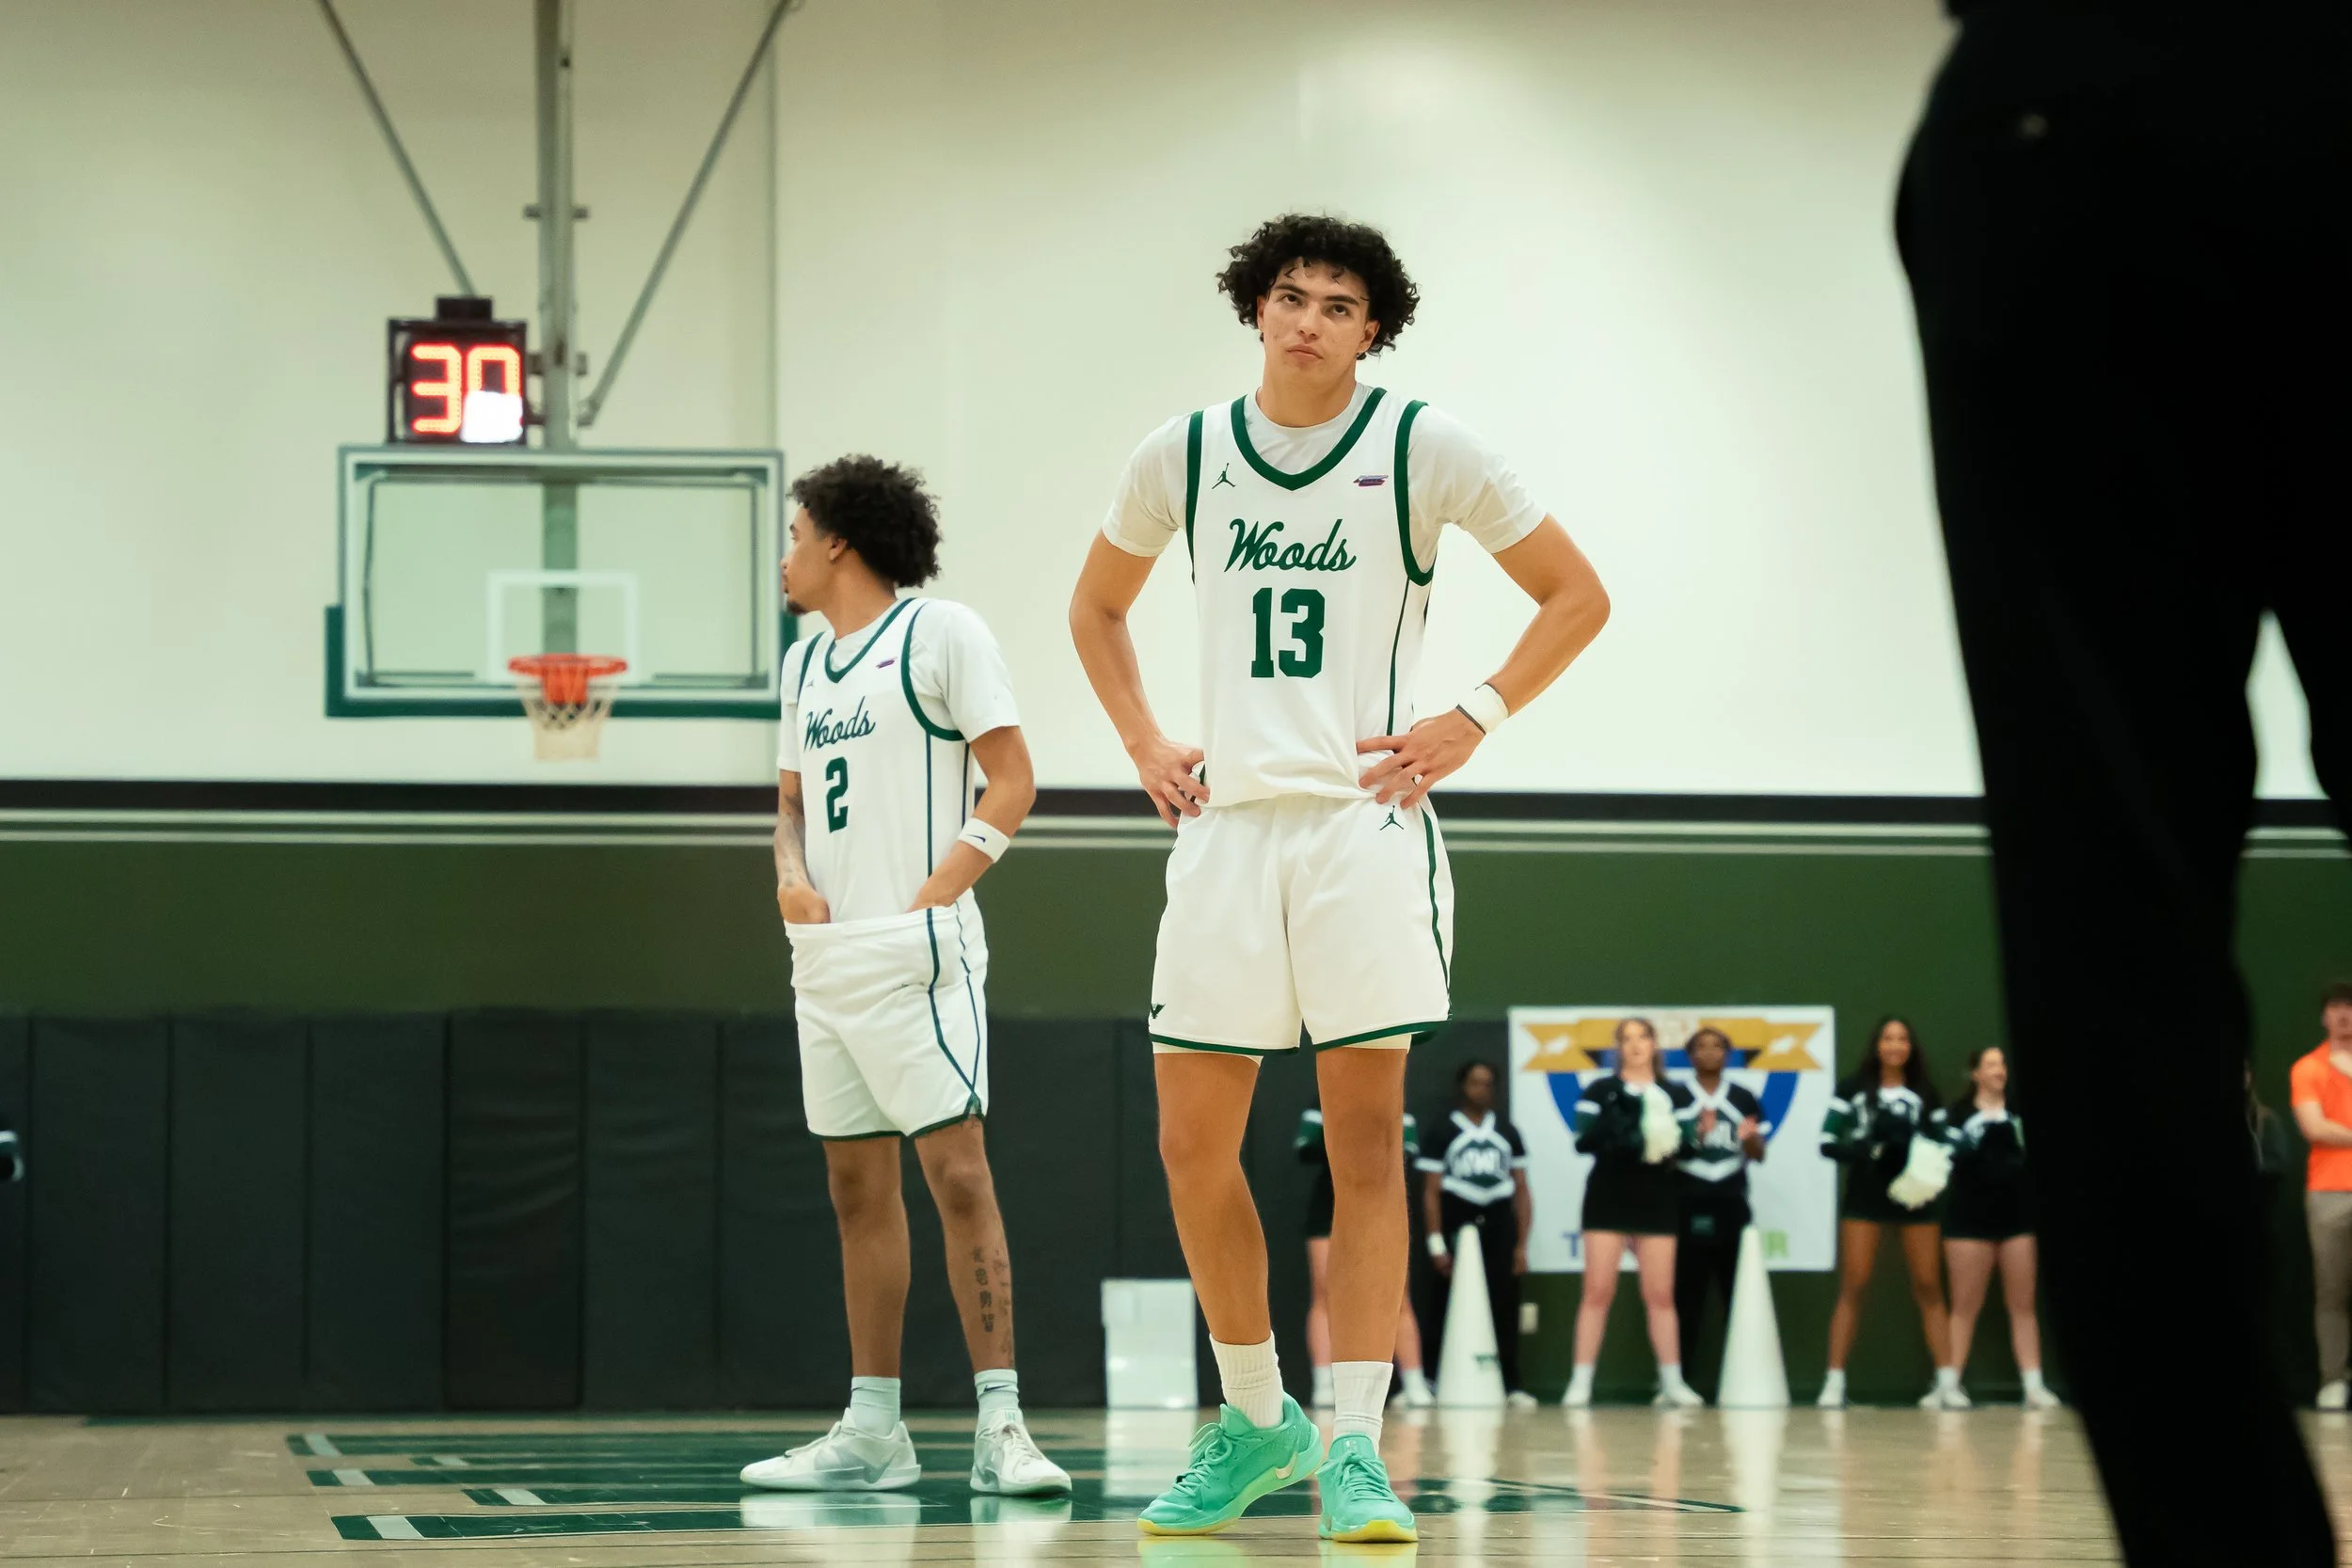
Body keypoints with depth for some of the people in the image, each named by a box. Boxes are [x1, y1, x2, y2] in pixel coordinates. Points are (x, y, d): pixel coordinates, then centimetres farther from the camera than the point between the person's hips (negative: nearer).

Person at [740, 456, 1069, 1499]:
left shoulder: (940, 633, -4)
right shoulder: (805, 659, 18)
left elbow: (1011, 782, -7)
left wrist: (930, 899, -14)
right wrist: (791, 873, 1)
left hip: (913, 953, -8)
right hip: (823, 956, 8)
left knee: (957, 1174, -13)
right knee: (858, 1187, 8)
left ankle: (1000, 1426, -14)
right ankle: (872, 1432, 12)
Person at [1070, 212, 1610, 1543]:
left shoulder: (1422, 447, -2)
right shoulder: (1184, 456, 8)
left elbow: (1577, 595, 3)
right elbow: (1098, 605, 24)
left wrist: (1473, 721, -6)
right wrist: (1143, 742, 12)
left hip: (1367, 822, -3)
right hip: (1228, 822, 4)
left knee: (1365, 1135, -6)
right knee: (1193, 1141, 2)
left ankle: (1355, 1445, -4)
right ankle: (1256, 1421, 18)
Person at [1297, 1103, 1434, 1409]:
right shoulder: (1322, 1108, 5)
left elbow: (1410, 1151, -3)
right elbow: (1303, 1150, -6)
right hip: (1331, 1208, -1)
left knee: (1398, 1299, 1)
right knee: (1324, 1298, -4)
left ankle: (1415, 1386, 6)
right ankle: (1324, 1386, -3)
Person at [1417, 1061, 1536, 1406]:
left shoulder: (1507, 1132, 15)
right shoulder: (1443, 1131, 6)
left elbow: (1521, 1190, 14)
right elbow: (1431, 1191, 3)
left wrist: (1522, 1244, 6)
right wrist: (1436, 1244, -6)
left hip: (1498, 1223, 2)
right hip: (1458, 1225, -2)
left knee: (1504, 1309, -4)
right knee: (1459, 1310, -4)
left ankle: (1511, 1384, -3)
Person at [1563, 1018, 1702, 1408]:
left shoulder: (1676, 1095, 8)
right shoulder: (1600, 1091, 3)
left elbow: (1689, 1144, 2)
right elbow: (1583, 1141, -7)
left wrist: (1670, 1142, -20)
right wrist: (1616, 1135, -25)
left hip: (1656, 1200, 2)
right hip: (1608, 1199, -2)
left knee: (1660, 1294, 4)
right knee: (1598, 1291, -4)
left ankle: (1672, 1382, 8)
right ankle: (1580, 1382, -2)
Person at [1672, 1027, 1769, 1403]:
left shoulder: (1744, 1099, 11)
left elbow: (1759, 1155, 11)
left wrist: (1751, 1138, -12)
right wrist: (1697, 1134, -18)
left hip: (1731, 1206, 2)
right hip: (1687, 1206, -2)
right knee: (1688, 1295, -3)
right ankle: (1684, 1377, 1)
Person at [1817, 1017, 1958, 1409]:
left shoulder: (1925, 1095, 11)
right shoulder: (1853, 1090, 4)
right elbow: (1828, 1142, -1)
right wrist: (1867, 1150, -18)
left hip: (1915, 1198, 2)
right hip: (1865, 1198, -2)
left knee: (1928, 1287, 0)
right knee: (1852, 1287, -4)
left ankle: (1948, 1380, 0)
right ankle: (1835, 1381, -3)